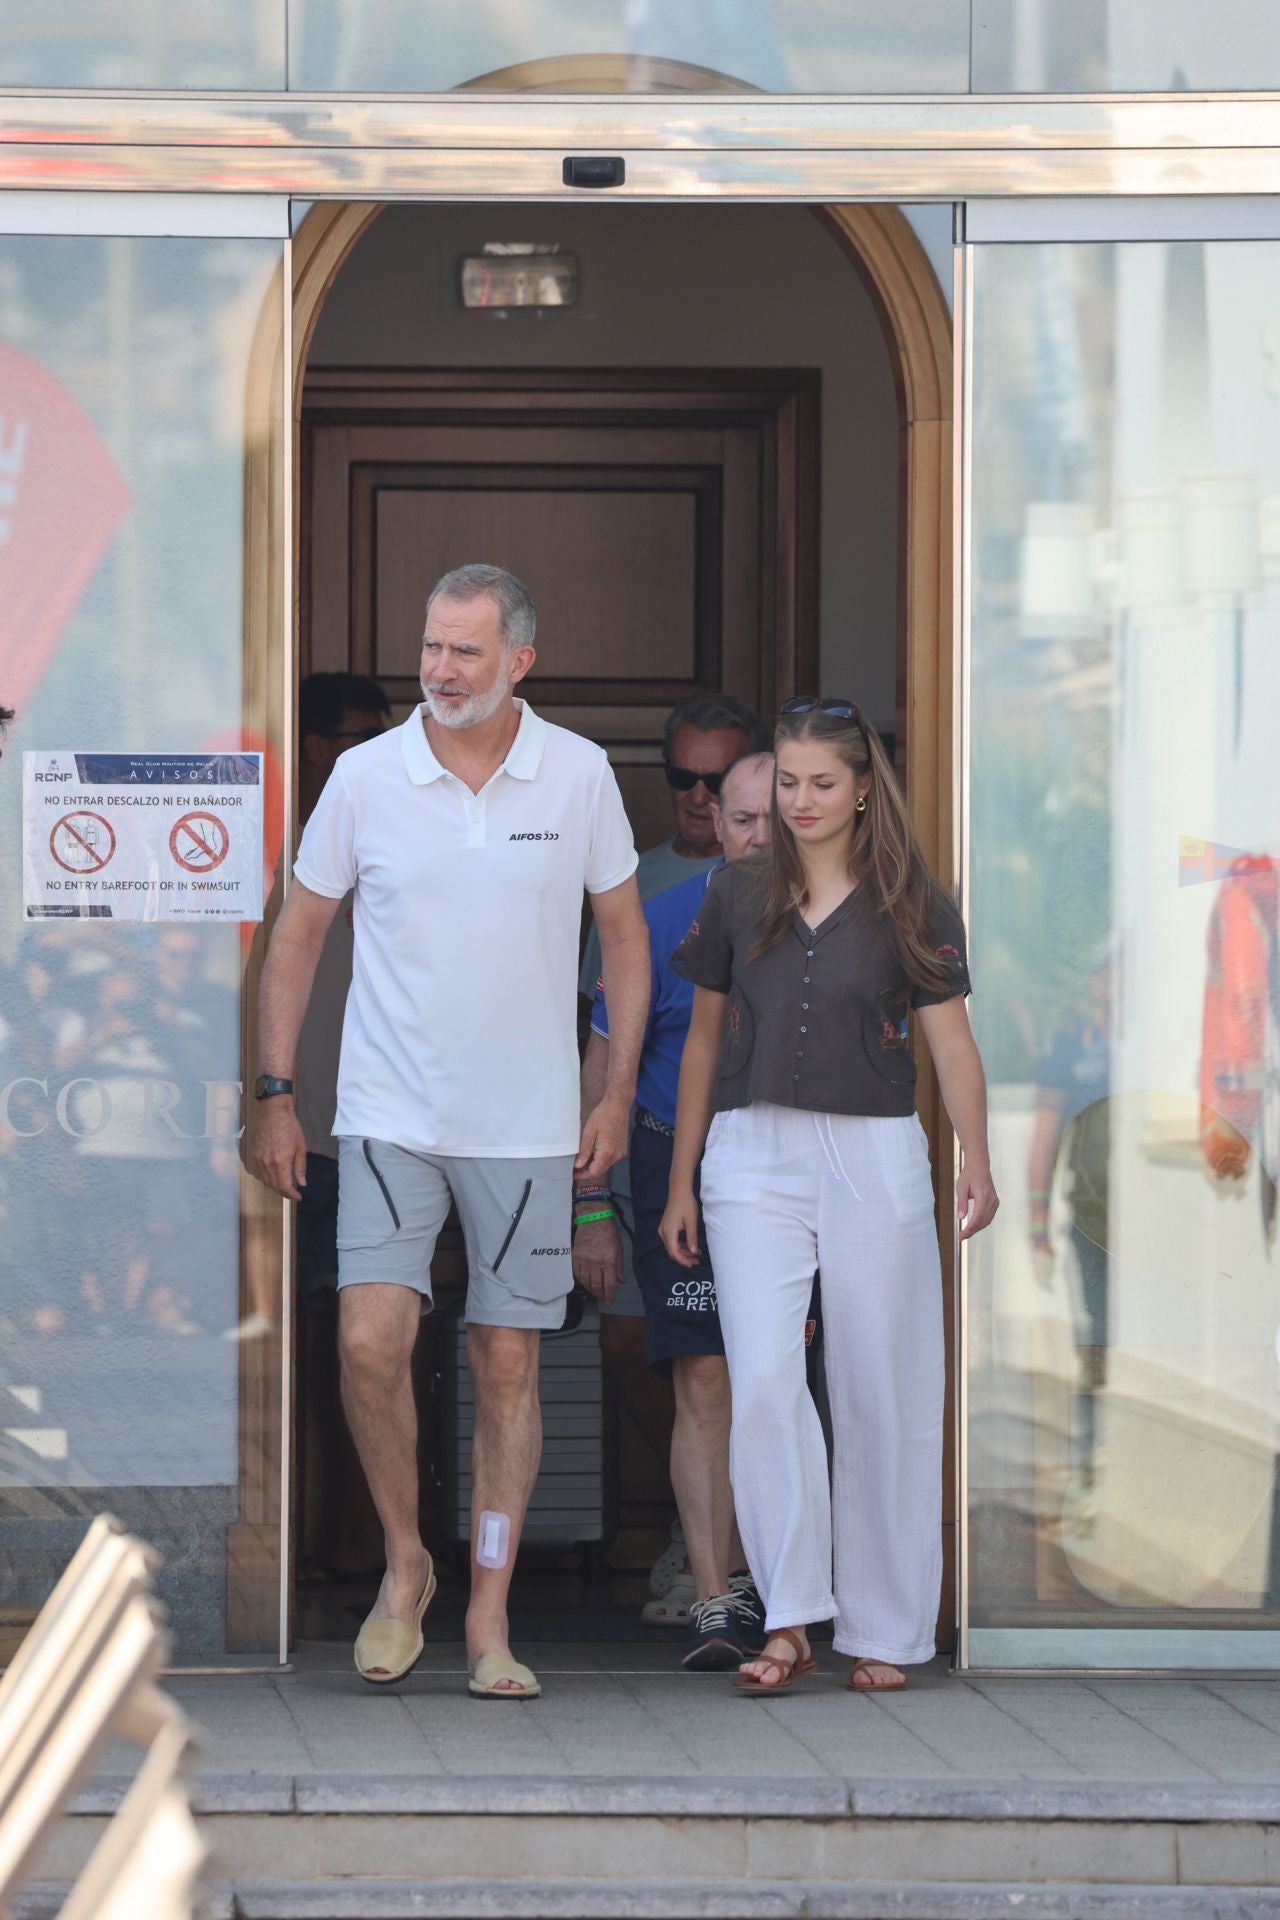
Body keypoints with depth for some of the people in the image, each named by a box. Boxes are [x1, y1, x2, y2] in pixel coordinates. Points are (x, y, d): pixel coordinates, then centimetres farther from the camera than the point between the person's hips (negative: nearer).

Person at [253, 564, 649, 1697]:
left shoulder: (578, 775, -1)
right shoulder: (366, 776, -2)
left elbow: (625, 935, 9)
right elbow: (299, 933, 8)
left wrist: (618, 1096, 4)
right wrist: (276, 1093, 3)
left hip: (527, 1127, 0)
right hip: (390, 1119, 0)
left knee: (508, 1363, 2)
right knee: (371, 1342, -14)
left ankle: (489, 1616, 10)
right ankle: (405, 1564, 8)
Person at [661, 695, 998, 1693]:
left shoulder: (911, 905, 2)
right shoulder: (739, 897, 8)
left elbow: (952, 1042, -4)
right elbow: (704, 1040, 14)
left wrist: (977, 1161, -19)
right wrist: (682, 1185, 13)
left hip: (874, 1159, -1)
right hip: (753, 1158, 1)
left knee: (882, 1394, 2)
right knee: (764, 1379, -13)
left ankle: (882, 1630, 11)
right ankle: (790, 1621, -9)